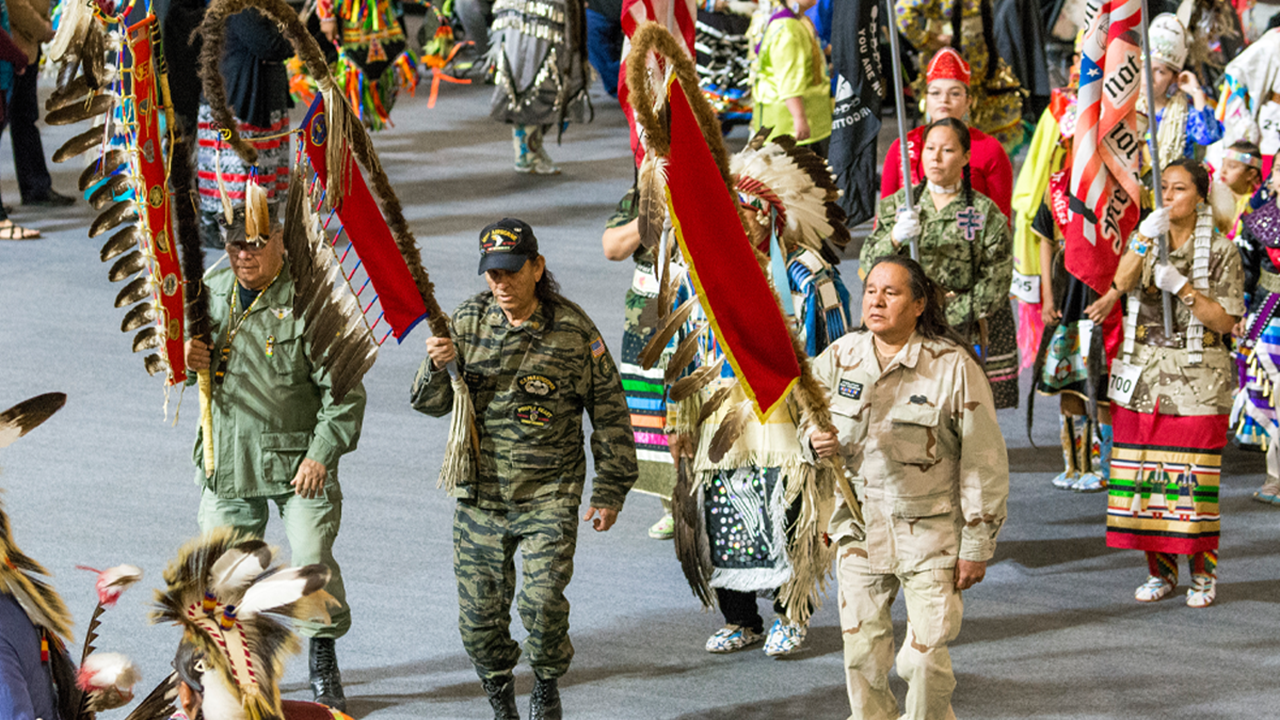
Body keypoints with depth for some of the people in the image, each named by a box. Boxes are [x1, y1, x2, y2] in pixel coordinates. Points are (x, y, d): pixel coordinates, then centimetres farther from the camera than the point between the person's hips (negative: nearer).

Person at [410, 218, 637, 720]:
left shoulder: (573, 331, -7)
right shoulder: (468, 322, -1)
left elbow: (609, 411, 2)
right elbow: (431, 404, 1)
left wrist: (610, 490, 3)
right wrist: (437, 368, -22)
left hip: (549, 495, -3)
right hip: (479, 493, 3)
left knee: (542, 603, -14)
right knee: (479, 612, 4)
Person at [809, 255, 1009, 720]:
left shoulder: (953, 366, -14)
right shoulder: (842, 356, -1)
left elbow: (985, 462, -9)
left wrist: (977, 547, -8)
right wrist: (815, 440, -8)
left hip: (929, 534, -4)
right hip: (858, 527, 4)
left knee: (924, 659, -5)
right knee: (861, 651, 10)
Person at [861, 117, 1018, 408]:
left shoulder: (986, 213, 1)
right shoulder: (897, 205, 11)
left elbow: (994, 287, -2)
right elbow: (869, 261, 4)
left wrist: (946, 315, -12)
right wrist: (895, 239, -18)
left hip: (968, 335, -2)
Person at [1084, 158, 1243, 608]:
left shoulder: (1220, 251, -1)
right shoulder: (1146, 237, 9)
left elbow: (1225, 321, -5)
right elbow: (1121, 282, -10)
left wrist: (1182, 287, -16)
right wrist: (1145, 241, -24)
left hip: (1197, 381, -3)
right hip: (1143, 376, 4)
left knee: (1193, 479, -5)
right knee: (1144, 475, 3)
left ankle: (1203, 574, 9)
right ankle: (1161, 571, 16)